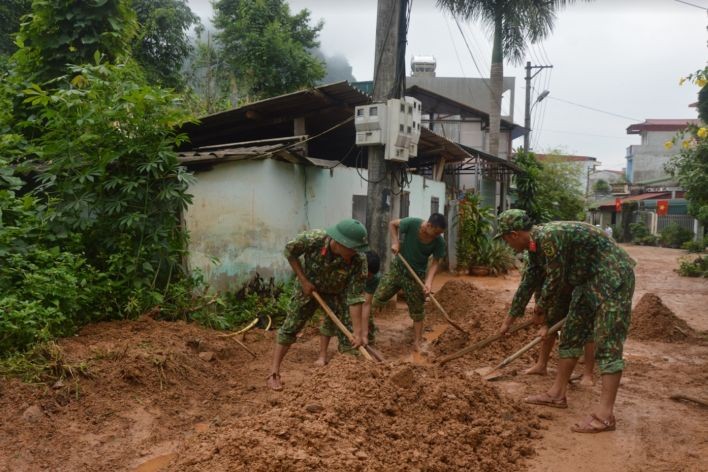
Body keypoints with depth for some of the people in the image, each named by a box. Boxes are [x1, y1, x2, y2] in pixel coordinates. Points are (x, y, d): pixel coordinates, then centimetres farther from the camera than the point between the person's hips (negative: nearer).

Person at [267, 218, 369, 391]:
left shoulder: (359, 261, -36)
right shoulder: (313, 239, -38)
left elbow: (355, 298, -30)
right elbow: (289, 250, -17)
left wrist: (357, 332, -31)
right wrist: (303, 280, -19)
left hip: (336, 293, 2)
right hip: (309, 287, -1)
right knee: (291, 325, -4)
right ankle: (274, 372, 1)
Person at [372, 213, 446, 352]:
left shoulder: (439, 242, -18)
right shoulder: (412, 223, -23)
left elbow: (435, 262, -11)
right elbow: (392, 224, -5)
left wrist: (428, 281, -25)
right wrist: (395, 242, -18)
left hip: (416, 276, 0)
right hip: (397, 268, 0)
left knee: (417, 311, 7)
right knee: (376, 299, -2)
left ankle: (418, 342, 20)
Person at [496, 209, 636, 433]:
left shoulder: (549, 237, -25)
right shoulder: (537, 244, 7)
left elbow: (555, 281, -19)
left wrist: (541, 308, 1)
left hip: (613, 276, -10)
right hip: (590, 280, 10)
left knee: (607, 343, -13)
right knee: (571, 334, 11)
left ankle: (605, 414, -13)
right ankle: (557, 393, 19)